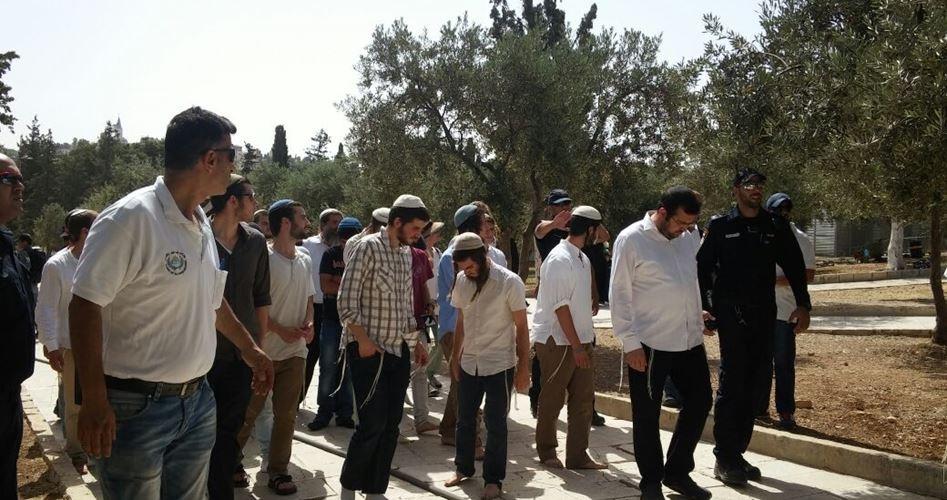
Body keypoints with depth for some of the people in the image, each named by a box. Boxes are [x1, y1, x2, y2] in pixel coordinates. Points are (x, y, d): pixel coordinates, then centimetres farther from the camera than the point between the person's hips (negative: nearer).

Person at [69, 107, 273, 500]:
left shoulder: (202, 224, 9)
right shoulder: (130, 218, -17)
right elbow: (84, 305, -19)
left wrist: (249, 348, 27)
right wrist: (95, 403, -21)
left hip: (198, 400, 8)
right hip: (137, 408, -7)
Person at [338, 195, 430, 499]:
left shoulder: (406, 253, 12)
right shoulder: (368, 247, -10)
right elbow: (346, 300, -13)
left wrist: (416, 342, 16)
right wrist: (362, 339, -17)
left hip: (398, 351, 7)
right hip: (369, 351, -7)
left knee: (391, 426, 8)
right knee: (372, 425, -6)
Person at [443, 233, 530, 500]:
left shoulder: (509, 282, -13)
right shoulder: (461, 281, 0)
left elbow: (521, 327, -8)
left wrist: (523, 368, -9)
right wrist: (455, 358, 11)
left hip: (499, 365, -4)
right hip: (468, 363, 4)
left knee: (495, 424, 3)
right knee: (464, 419, 13)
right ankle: (463, 468, 31)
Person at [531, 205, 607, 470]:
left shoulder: (583, 259, 11)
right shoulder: (559, 259, -16)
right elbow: (560, 306, -19)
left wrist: (583, 342, 11)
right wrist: (576, 346, -18)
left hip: (579, 340, 8)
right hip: (558, 341, -8)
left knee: (584, 398, 8)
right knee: (552, 399, 6)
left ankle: (578, 456, 17)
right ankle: (546, 452, 23)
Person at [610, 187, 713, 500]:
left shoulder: (690, 236, 5)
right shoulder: (631, 239, -12)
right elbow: (619, 295, -11)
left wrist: (698, 313, 9)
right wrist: (630, 343, -14)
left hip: (690, 339, 6)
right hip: (648, 344, -6)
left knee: (699, 402, 14)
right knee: (647, 415, 7)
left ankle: (677, 472, 32)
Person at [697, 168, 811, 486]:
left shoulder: (776, 228, 9)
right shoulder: (720, 227, 0)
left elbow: (794, 266, 12)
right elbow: (702, 267, -1)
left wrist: (803, 305, 6)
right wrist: (704, 306, -8)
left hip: (764, 315, 4)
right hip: (731, 315, -4)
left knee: (754, 383, 9)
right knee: (732, 384, -4)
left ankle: (737, 453, 21)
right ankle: (724, 459, 4)